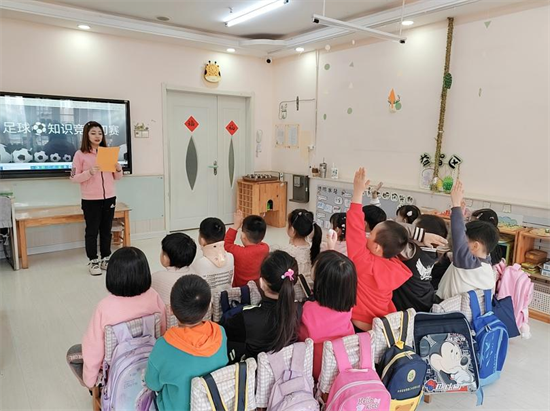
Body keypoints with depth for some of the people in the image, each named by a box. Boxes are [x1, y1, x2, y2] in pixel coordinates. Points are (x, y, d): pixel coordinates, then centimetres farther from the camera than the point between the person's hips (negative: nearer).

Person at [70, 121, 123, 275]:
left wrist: (119, 170, -9)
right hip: (90, 200, -3)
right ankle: (93, 261, 13)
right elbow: (74, 178, -6)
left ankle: (106, 259, 21)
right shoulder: (80, 154, -3)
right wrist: (90, 172, -21)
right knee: (92, 231, 4)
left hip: (109, 198, 4)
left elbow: (116, 177, 12)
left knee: (106, 230, 11)